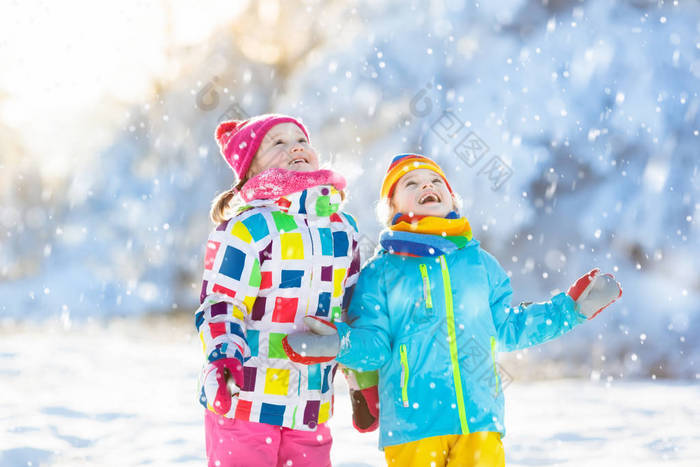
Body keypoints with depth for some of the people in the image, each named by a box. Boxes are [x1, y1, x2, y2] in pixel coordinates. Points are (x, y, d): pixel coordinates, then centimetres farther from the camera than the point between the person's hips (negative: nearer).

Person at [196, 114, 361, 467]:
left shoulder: (343, 229, 11)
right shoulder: (247, 229, -11)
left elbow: (352, 310, 21)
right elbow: (219, 305, -13)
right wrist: (223, 358, -30)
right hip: (243, 401, -6)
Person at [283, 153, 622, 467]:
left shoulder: (479, 262, 18)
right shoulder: (380, 273, 8)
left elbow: (509, 328, 22)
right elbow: (375, 344, 2)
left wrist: (573, 306, 20)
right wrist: (341, 342, -19)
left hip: (479, 419, 2)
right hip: (412, 424, -2)